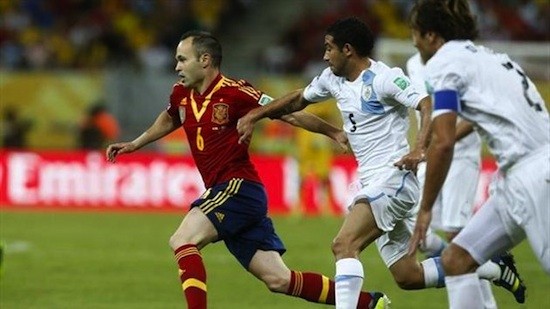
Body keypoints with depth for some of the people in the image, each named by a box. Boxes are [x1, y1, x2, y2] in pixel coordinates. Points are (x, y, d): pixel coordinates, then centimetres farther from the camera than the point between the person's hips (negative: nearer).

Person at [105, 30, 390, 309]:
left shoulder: (233, 92, -12)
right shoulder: (181, 94, 10)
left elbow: (288, 114, -8)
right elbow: (169, 119, 34)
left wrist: (334, 133, -10)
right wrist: (134, 144, 36)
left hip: (239, 188, -7)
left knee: (182, 240, -21)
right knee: (278, 280, 4)